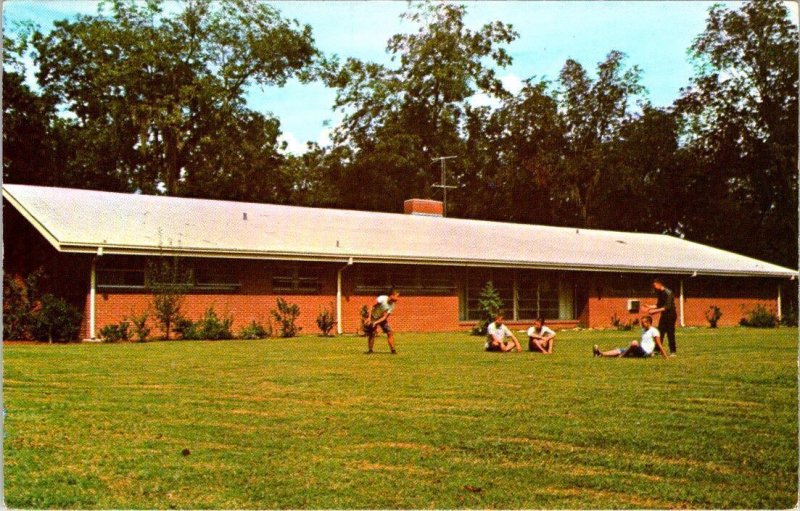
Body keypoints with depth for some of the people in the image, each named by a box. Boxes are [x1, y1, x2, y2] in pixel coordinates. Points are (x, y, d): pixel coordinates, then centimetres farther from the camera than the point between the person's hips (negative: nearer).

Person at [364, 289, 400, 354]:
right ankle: (370, 350, 10)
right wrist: (369, 318, -24)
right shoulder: (382, 299, -29)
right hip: (373, 317, -4)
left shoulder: (392, 305, -15)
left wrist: (376, 322, -29)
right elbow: (372, 306, -22)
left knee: (390, 332, -8)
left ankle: (393, 350, -1)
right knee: (371, 334, -8)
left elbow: (385, 316, -17)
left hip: (382, 319, 4)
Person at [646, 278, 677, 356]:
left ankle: (673, 351, 1)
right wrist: (650, 307, 2)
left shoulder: (668, 293, -17)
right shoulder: (660, 293, 9)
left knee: (670, 333, -5)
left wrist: (656, 311, -27)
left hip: (670, 315, -8)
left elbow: (667, 307, -23)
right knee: (660, 333, 6)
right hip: (663, 315, 8)